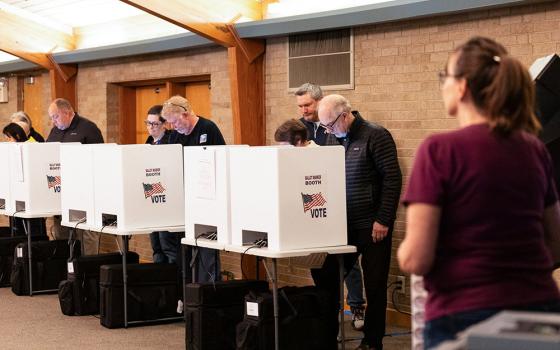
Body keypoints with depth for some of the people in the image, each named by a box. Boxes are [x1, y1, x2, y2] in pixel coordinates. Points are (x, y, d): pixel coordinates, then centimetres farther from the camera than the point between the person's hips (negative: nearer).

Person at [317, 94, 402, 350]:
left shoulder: (375, 136, -10)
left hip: (372, 227, -7)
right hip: (343, 225, 7)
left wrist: (383, 220, -16)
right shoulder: (336, 140, 11)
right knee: (324, 276, 7)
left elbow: (392, 179, -13)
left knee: (374, 285, 1)